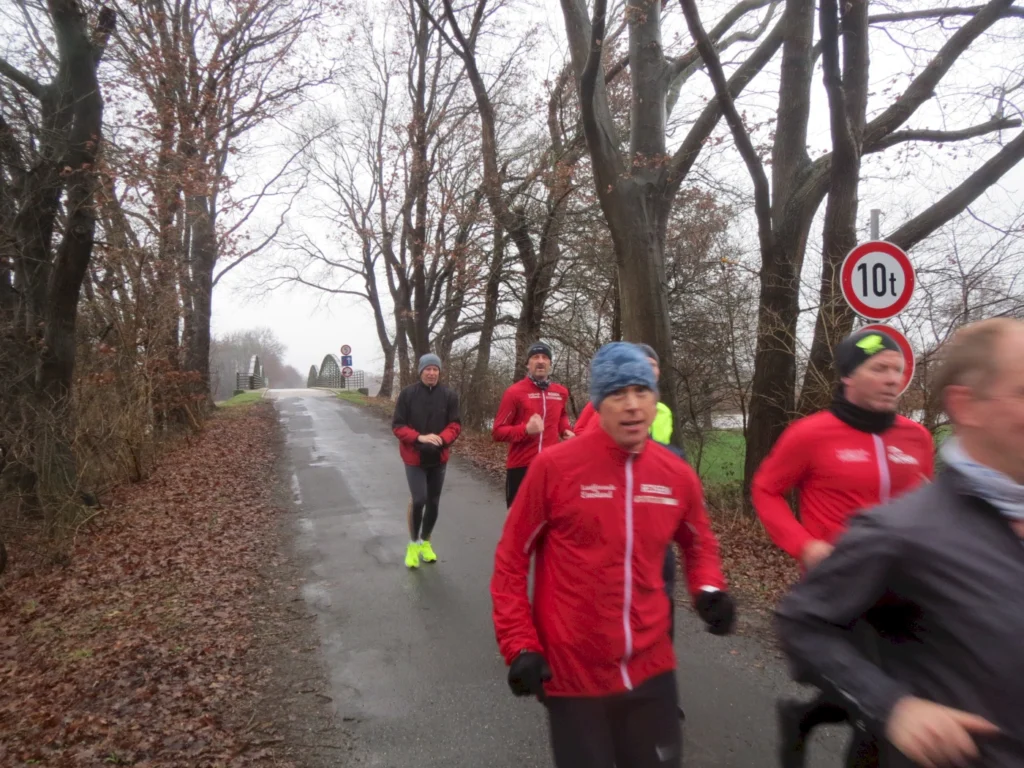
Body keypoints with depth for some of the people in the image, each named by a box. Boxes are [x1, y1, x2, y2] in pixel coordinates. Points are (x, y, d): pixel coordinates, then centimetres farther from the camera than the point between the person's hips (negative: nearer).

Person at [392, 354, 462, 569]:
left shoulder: (449, 395, -5)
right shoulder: (407, 394, -8)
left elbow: (455, 425, -4)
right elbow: (397, 425, -8)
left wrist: (442, 439, -24)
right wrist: (419, 438, -24)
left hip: (439, 457, 3)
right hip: (414, 456, -3)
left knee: (433, 502, 12)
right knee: (419, 499, -13)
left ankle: (425, 542, 34)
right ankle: (413, 543, 10)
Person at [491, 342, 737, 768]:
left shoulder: (678, 475, -3)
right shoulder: (554, 466, -15)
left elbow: (699, 543, 16)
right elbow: (511, 559, -7)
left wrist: (709, 588, -3)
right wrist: (520, 645, -11)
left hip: (650, 668, 4)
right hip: (570, 673, -3)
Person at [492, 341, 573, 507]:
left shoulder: (561, 392, 7)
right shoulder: (515, 392, -7)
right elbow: (498, 432, -7)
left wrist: (565, 430, 10)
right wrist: (526, 429, -22)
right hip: (521, 466, -4)